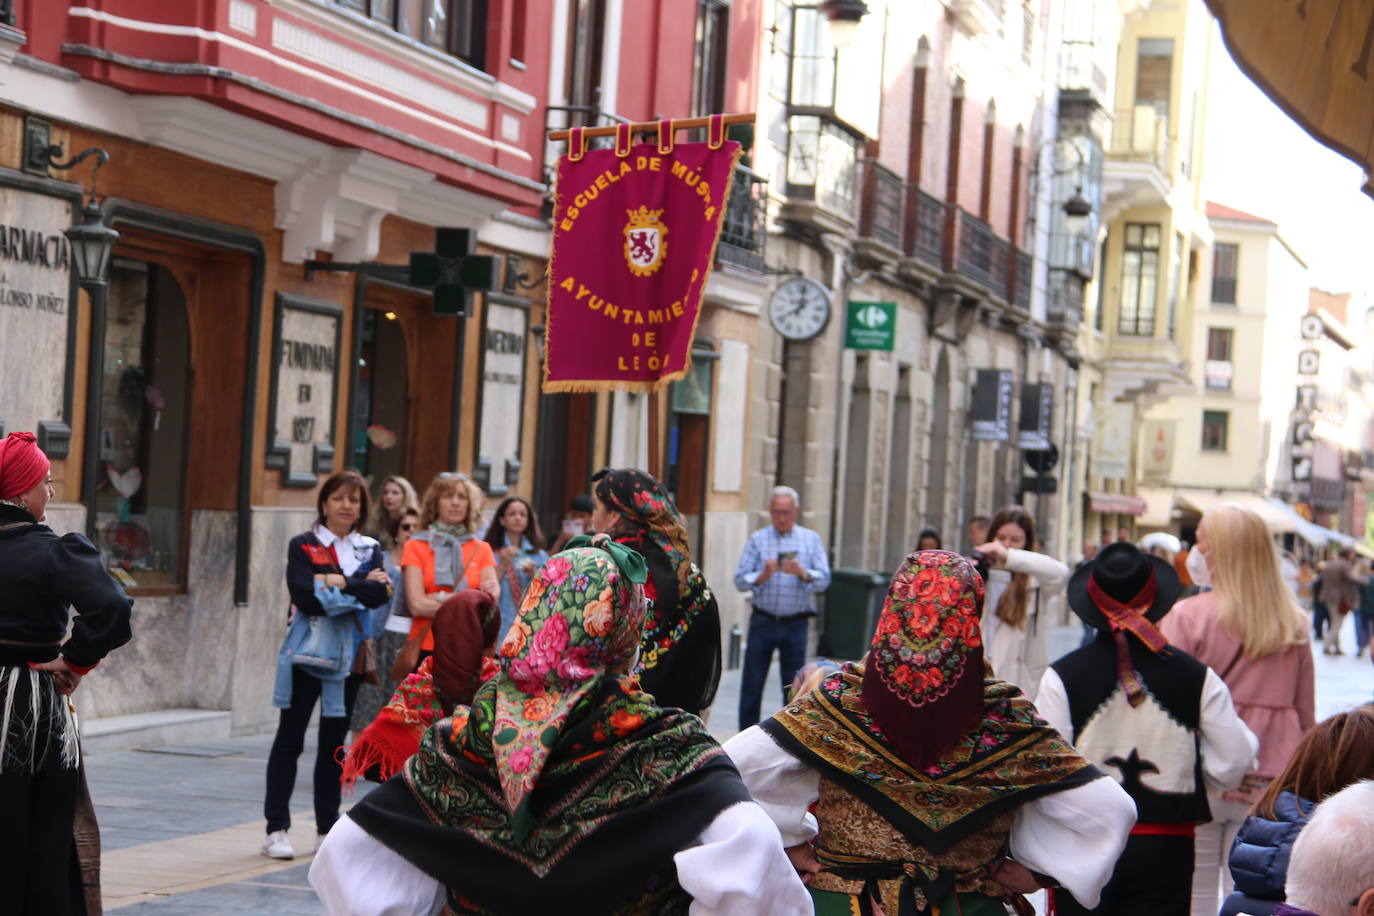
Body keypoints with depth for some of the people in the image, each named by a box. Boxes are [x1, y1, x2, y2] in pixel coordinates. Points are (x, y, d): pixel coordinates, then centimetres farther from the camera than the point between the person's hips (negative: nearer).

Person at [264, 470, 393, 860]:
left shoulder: (370, 549, 11)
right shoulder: (303, 546, 1)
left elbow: (380, 594, -7)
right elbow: (306, 597, -14)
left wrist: (339, 584, -15)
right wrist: (361, 587, -11)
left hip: (349, 656, 3)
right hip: (305, 652, -3)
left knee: (334, 742, 9)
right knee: (290, 739, -1)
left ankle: (328, 827, 16)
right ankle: (276, 829, 2)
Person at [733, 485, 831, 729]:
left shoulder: (811, 539, 7)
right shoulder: (757, 539, 6)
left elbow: (824, 580, -1)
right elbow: (740, 580, -1)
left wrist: (802, 573, -20)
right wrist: (762, 576, -20)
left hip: (795, 624, 0)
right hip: (762, 622, 0)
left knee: (794, 686, 2)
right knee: (752, 683, 2)